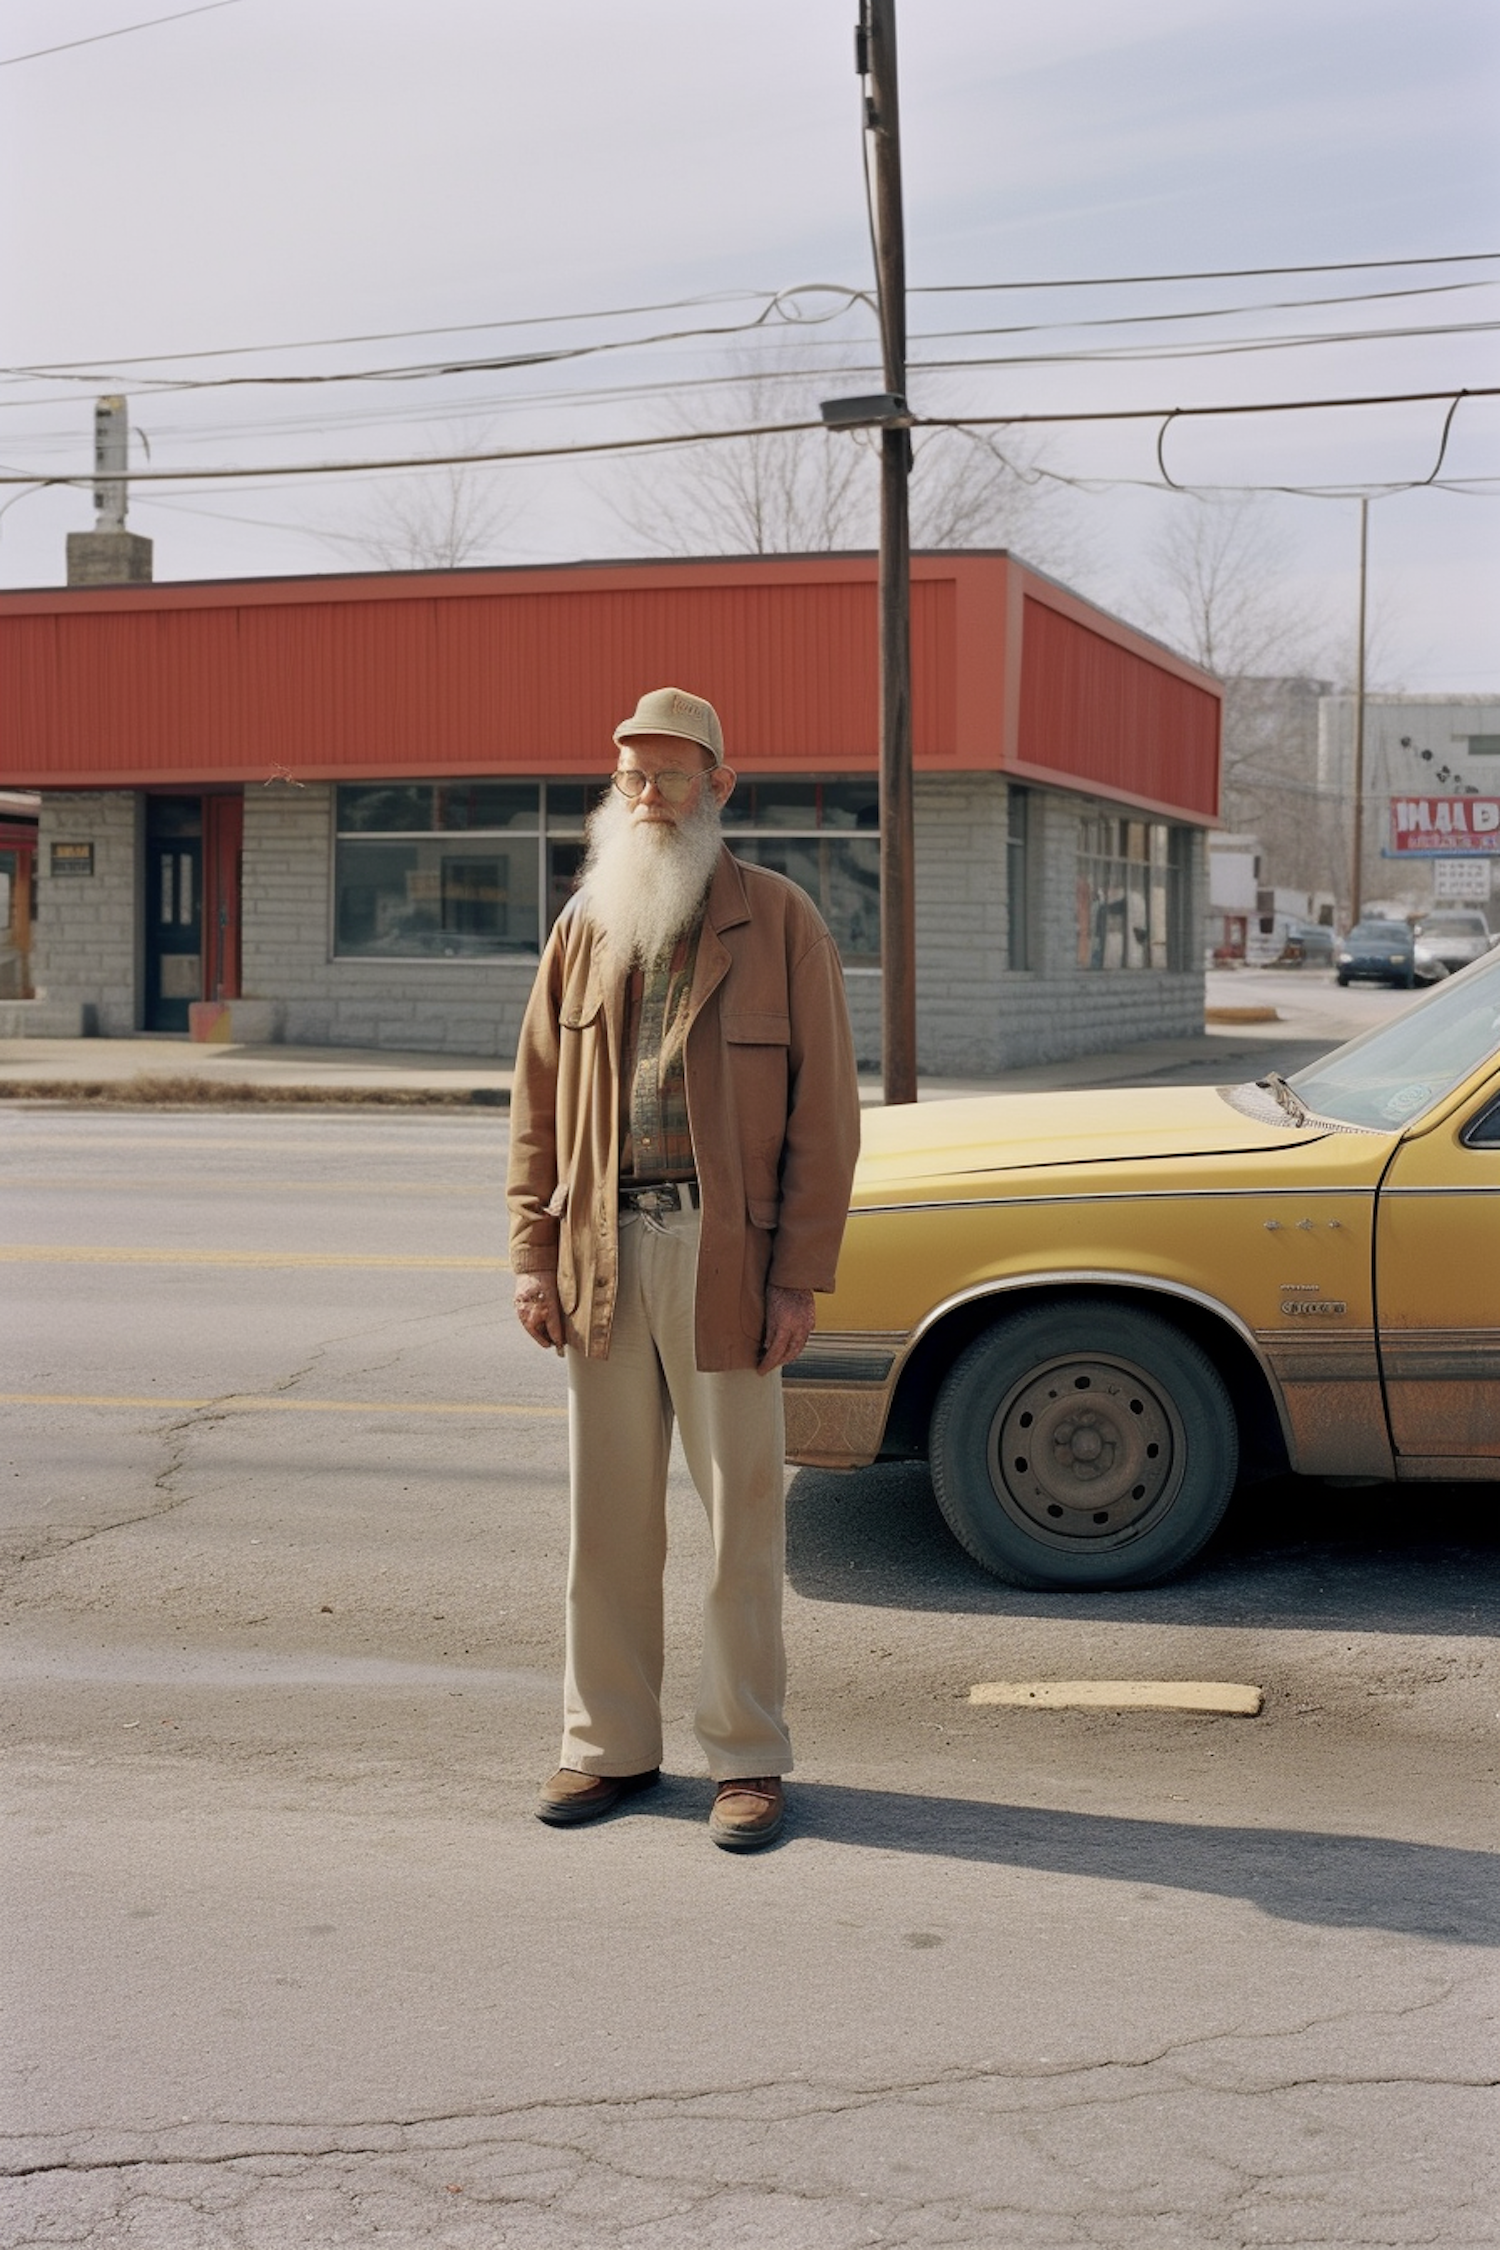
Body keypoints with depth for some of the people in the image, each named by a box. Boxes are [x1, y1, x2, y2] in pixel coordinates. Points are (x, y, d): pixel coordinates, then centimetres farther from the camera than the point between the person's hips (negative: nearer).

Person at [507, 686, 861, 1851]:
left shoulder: (779, 921, -1)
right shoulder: (586, 923, 11)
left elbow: (825, 1111, -4)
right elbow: (537, 1101, 12)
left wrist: (799, 1276, -10)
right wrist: (534, 1254, 4)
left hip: (725, 1251, -4)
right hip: (603, 1254, 4)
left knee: (743, 1513, 3)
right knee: (609, 1514, 9)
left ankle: (748, 1758, 13)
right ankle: (611, 1745, 21)